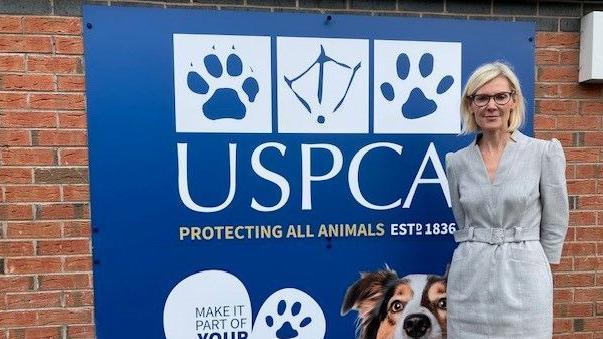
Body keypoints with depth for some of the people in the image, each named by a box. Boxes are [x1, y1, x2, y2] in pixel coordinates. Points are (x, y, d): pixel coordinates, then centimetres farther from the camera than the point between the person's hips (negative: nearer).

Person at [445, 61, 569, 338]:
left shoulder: (544, 152, -5)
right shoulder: (457, 161, 2)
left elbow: (555, 224, 1)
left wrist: (530, 263, 7)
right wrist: (478, 252, 12)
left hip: (523, 280, -2)